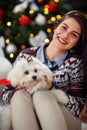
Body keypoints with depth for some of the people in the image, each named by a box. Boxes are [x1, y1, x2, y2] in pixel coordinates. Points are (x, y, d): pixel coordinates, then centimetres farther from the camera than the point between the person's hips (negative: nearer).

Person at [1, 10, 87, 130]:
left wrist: (48, 93, -20)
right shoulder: (26, 56, 5)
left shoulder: (75, 61, 0)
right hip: (25, 120, 2)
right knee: (20, 95, -28)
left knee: (40, 95, -29)